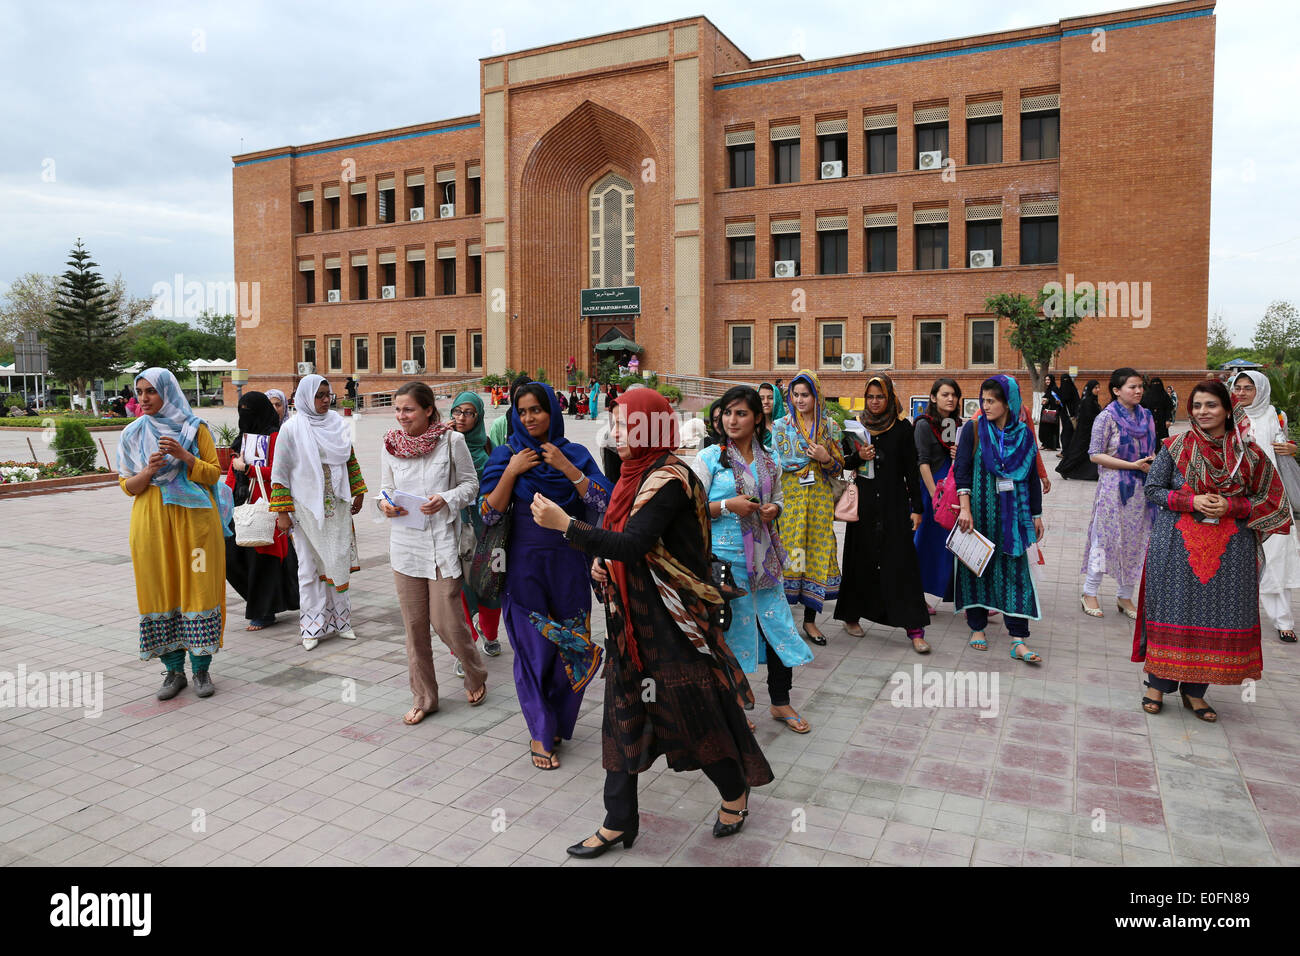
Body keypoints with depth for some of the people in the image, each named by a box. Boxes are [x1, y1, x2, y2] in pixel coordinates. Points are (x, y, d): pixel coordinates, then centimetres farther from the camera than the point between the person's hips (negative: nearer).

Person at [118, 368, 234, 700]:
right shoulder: (133, 433, 8)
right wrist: (149, 470, -13)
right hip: (151, 521, 2)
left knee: (197, 587, -2)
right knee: (160, 590, 3)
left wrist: (183, 456, -15)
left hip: (193, 519, -2)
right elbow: (127, 485, 7)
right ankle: (174, 671, 13)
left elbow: (214, 473, 0)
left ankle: (201, 669, 8)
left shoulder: (195, 428, 2)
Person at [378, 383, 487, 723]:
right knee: (414, 624, 8)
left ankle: (475, 677, 27)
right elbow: (385, 488, 14)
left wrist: (446, 500, -16)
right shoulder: (390, 446, 5)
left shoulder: (451, 440, -5)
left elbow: (470, 483, 2)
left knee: (446, 620, -3)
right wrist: (384, 504, -8)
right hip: (405, 544, 4)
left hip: (443, 542, -3)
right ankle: (424, 698, 23)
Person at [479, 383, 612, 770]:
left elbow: (603, 501, -10)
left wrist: (565, 467, -16)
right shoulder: (506, 455, 0)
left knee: (571, 645, 8)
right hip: (525, 565, -1)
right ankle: (540, 735, 15)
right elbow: (489, 513, -6)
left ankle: (556, 720, 30)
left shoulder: (575, 454, 2)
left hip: (568, 565, 1)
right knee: (533, 647, 2)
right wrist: (512, 471, -16)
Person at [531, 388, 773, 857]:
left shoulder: (668, 476, -18)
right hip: (631, 614, 9)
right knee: (623, 711, 11)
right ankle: (619, 821, 23)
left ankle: (735, 790, 31)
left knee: (693, 710, 5)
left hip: (672, 615, -9)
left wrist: (565, 524, -28)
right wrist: (602, 560, 2)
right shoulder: (636, 472, 9)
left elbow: (634, 544, -27)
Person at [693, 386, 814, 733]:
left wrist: (773, 510, -1)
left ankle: (780, 702, 26)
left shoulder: (768, 461, 8)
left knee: (779, 623, 7)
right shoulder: (710, 457, -4)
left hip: (763, 555, 5)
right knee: (730, 627, 4)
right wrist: (727, 505, -19)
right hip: (725, 556, -4)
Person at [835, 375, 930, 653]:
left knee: (902, 561, -5)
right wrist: (858, 457, -12)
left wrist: (917, 507, -3)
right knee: (860, 559, 9)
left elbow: (911, 469, 1)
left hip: (894, 502, -2)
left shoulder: (903, 427, 1)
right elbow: (843, 461, 10)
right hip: (863, 502, 2)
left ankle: (915, 629, -5)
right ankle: (851, 615, 24)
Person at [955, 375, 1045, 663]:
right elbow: (962, 469, -6)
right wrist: (965, 508, -15)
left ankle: (1018, 640, -2)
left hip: (1012, 514, 1)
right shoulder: (973, 429, -1)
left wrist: (1036, 514, 13)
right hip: (979, 511, -1)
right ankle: (977, 626, 20)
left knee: (1014, 570, -2)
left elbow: (1032, 477, 11)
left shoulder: (1023, 434, 5)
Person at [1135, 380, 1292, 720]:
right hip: (1177, 545, -1)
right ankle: (1158, 682, 15)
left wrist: (1230, 506, -12)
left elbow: (1270, 498, 5)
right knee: (1172, 611, 2)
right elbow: (1152, 488, 0)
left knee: (1216, 614, 4)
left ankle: (1195, 690, 18)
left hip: (1228, 550, 1)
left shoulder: (1249, 453, 3)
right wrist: (1191, 502, -15)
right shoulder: (1176, 447, 1)